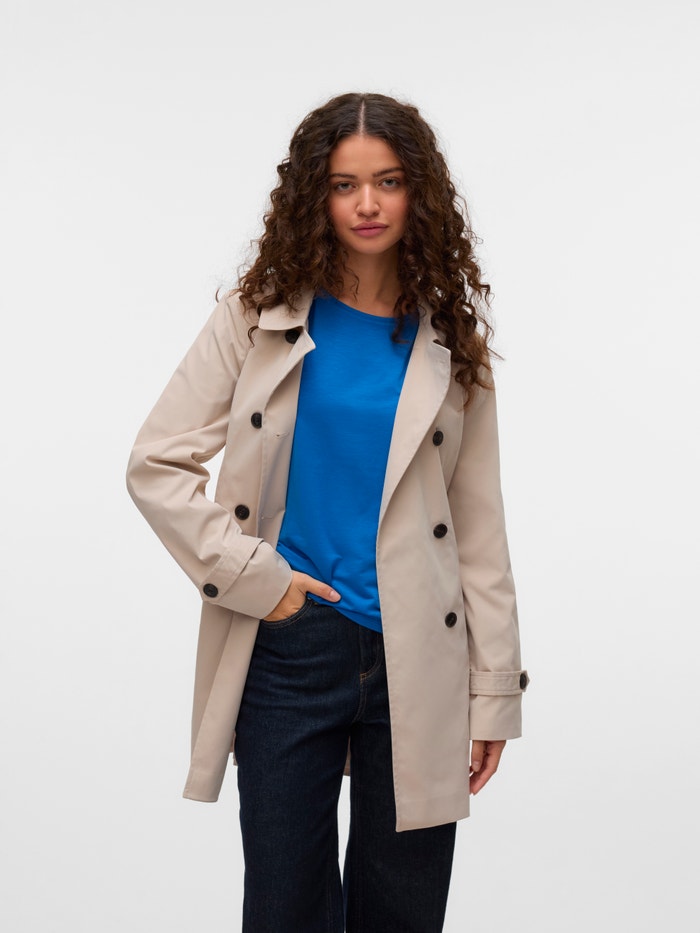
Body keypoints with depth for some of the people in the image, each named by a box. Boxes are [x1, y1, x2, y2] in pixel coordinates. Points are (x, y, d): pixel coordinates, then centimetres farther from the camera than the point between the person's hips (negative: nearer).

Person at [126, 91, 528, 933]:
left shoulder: (449, 340, 5)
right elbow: (156, 464, 0)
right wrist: (252, 576, -9)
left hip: (417, 659, 1)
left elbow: (476, 521, 5)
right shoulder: (259, 318, 2)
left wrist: (495, 688, 3)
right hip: (288, 649, -1)